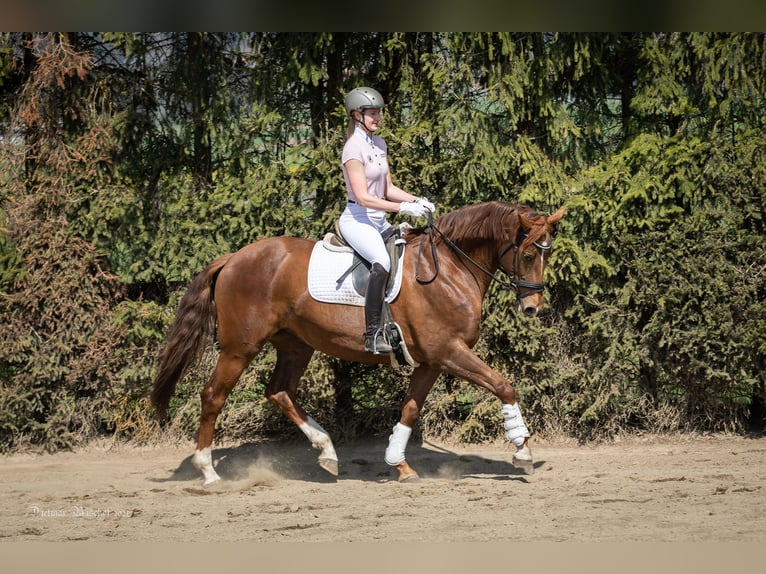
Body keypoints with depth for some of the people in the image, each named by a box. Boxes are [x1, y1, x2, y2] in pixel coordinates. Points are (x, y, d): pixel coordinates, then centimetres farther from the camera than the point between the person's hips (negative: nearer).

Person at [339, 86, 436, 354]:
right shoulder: (354, 149, -14)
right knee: (382, 262, -34)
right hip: (357, 220, -10)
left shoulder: (380, 144, 13)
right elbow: (363, 198, -19)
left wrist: (416, 200, -1)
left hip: (379, 221, 10)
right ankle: (373, 335, -36)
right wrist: (403, 208, -23)